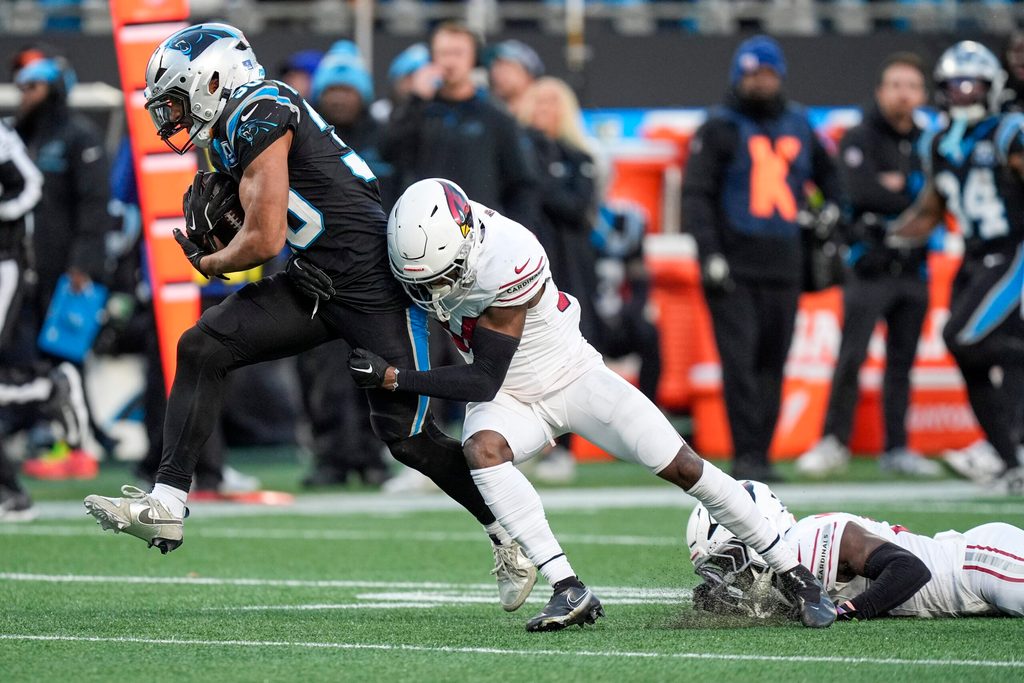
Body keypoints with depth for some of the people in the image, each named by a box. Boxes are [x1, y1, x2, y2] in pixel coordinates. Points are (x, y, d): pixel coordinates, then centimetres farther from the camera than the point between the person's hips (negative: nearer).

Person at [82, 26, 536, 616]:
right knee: (203, 350, -5)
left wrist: (209, 264, 1)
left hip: (374, 283, -9)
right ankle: (166, 507, -8)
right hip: (315, 282, 9)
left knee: (409, 437, -7)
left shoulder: (259, 116, -16)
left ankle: (511, 538, 12)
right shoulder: (240, 126, 12)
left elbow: (265, 240, -18)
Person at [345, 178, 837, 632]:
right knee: (482, 448, -30)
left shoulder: (506, 265, -35)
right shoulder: (437, 233, -18)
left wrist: (391, 377, -29)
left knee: (683, 468, -8)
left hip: (575, 381, -4)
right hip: (512, 400, 4)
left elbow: (484, 382, -28)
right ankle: (568, 590, -31)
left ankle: (793, 576, 8)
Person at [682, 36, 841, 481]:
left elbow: (827, 175, 30)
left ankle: (760, 454, 10)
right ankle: (746, 456, -11)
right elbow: (697, 193, -5)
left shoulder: (798, 125, 14)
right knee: (740, 360, -11)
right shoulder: (720, 128, -1)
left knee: (772, 362, 4)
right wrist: (709, 255, -14)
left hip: (783, 263, 5)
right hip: (733, 267, -5)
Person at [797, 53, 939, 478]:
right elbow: (861, 193, -19)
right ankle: (834, 442, -1)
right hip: (869, 266, -4)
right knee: (851, 358, -9)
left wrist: (900, 186, -13)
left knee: (902, 361, 8)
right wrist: (915, 196, -11)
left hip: (913, 267, 4)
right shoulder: (860, 140, -3)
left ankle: (896, 448, 14)